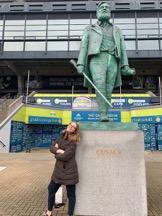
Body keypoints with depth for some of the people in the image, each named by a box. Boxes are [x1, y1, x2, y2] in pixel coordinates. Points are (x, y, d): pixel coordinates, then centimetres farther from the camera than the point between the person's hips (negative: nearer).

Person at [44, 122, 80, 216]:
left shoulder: (73, 142, -18)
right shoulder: (61, 137, 4)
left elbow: (65, 156, -24)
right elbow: (52, 147, 0)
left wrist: (56, 155, -4)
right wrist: (58, 150, -21)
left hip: (69, 171, -8)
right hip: (58, 170, 8)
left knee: (71, 194, 9)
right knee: (51, 189, 20)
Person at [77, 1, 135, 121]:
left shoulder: (117, 31, 27)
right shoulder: (89, 30, 22)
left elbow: (122, 50, 17)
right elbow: (84, 47, 10)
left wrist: (126, 68, 3)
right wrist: (80, 65, -6)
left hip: (112, 62, 3)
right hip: (97, 60, -2)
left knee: (108, 92, -5)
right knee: (100, 86, -27)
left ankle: (104, 116, 3)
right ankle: (103, 115, -27)